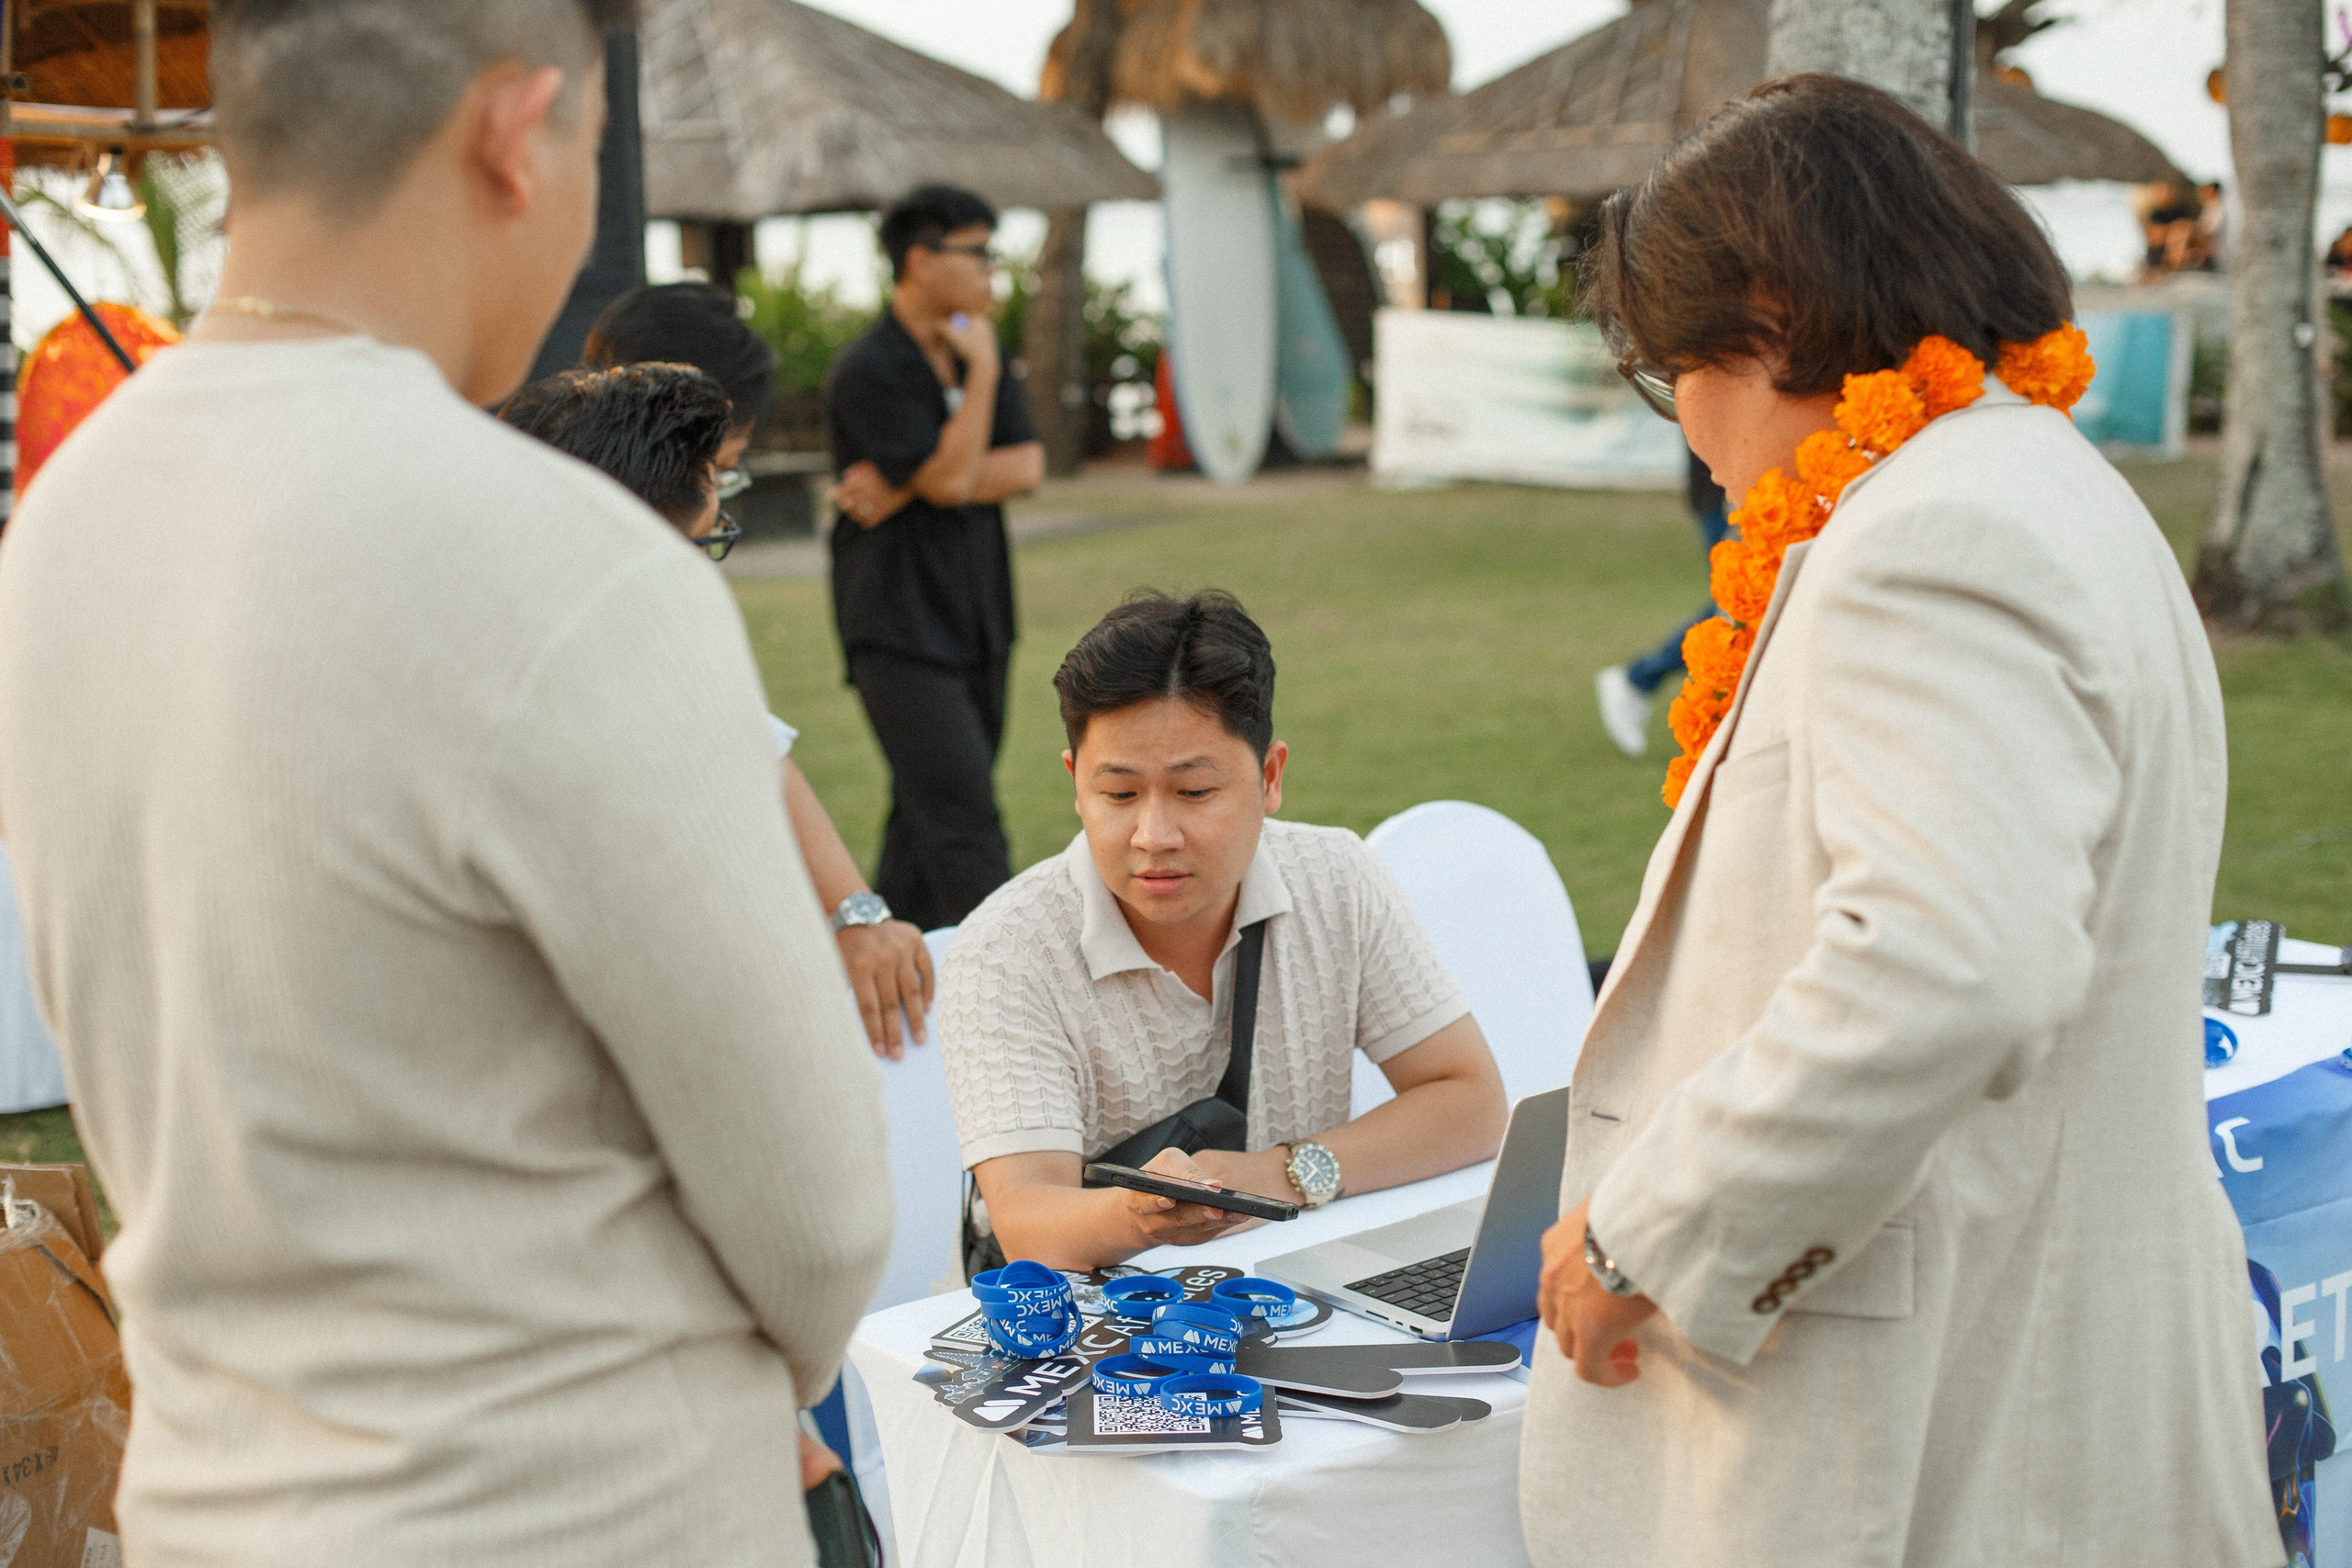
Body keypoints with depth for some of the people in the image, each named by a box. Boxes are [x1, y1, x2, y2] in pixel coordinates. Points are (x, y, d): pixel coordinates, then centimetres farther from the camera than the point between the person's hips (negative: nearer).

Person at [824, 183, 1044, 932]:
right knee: (962, 814, -12)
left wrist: (906, 489, -11)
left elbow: (1027, 467, 0)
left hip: (974, 617, 8)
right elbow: (950, 477, -18)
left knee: (926, 810, 12)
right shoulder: (869, 371, -12)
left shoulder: (973, 352, 12)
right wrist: (982, 372, -13)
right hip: (900, 624, -8)